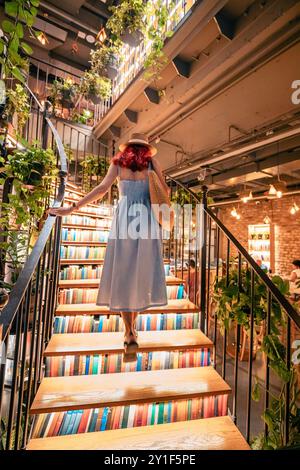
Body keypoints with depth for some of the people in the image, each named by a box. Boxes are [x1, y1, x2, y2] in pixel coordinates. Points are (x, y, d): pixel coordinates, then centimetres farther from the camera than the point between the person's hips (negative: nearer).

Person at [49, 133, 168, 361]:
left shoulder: (118, 161, 14)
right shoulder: (152, 160, 16)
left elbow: (103, 188, -2)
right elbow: (165, 189, 10)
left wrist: (72, 208, -2)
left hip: (125, 218, 0)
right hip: (148, 219, 1)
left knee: (122, 275, 2)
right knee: (142, 274, 8)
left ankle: (130, 336, -1)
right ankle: (132, 327, 17)